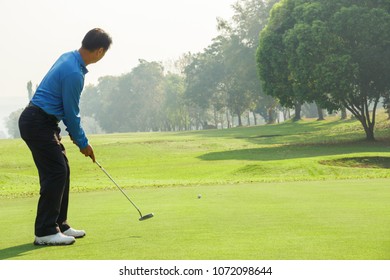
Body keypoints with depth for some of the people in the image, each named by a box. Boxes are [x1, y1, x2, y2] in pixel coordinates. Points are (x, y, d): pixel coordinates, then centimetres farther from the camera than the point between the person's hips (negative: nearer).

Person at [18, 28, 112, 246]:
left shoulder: (69, 58, 8)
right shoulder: (74, 74, -23)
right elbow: (71, 113, -14)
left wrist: (75, 133, 17)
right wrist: (83, 143, -2)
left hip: (41, 121, 10)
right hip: (38, 123, -10)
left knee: (62, 171, 12)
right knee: (55, 173, -8)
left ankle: (59, 225, 19)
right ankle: (45, 232, -3)